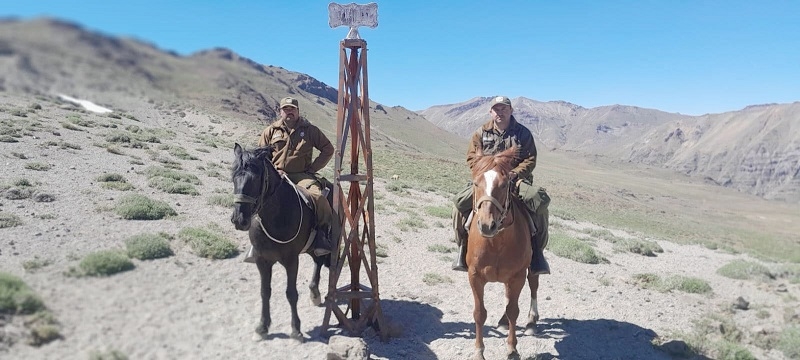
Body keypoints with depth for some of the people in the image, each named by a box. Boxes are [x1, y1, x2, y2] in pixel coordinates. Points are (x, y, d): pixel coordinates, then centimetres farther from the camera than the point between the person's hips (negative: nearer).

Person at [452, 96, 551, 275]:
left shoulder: (523, 133, 4)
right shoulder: (481, 133, 6)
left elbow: (530, 160, 0)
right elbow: (472, 158, 5)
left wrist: (514, 173, -18)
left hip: (516, 179, -1)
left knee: (541, 203, -28)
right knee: (460, 203, -23)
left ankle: (537, 252, -12)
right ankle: (463, 250, -7)